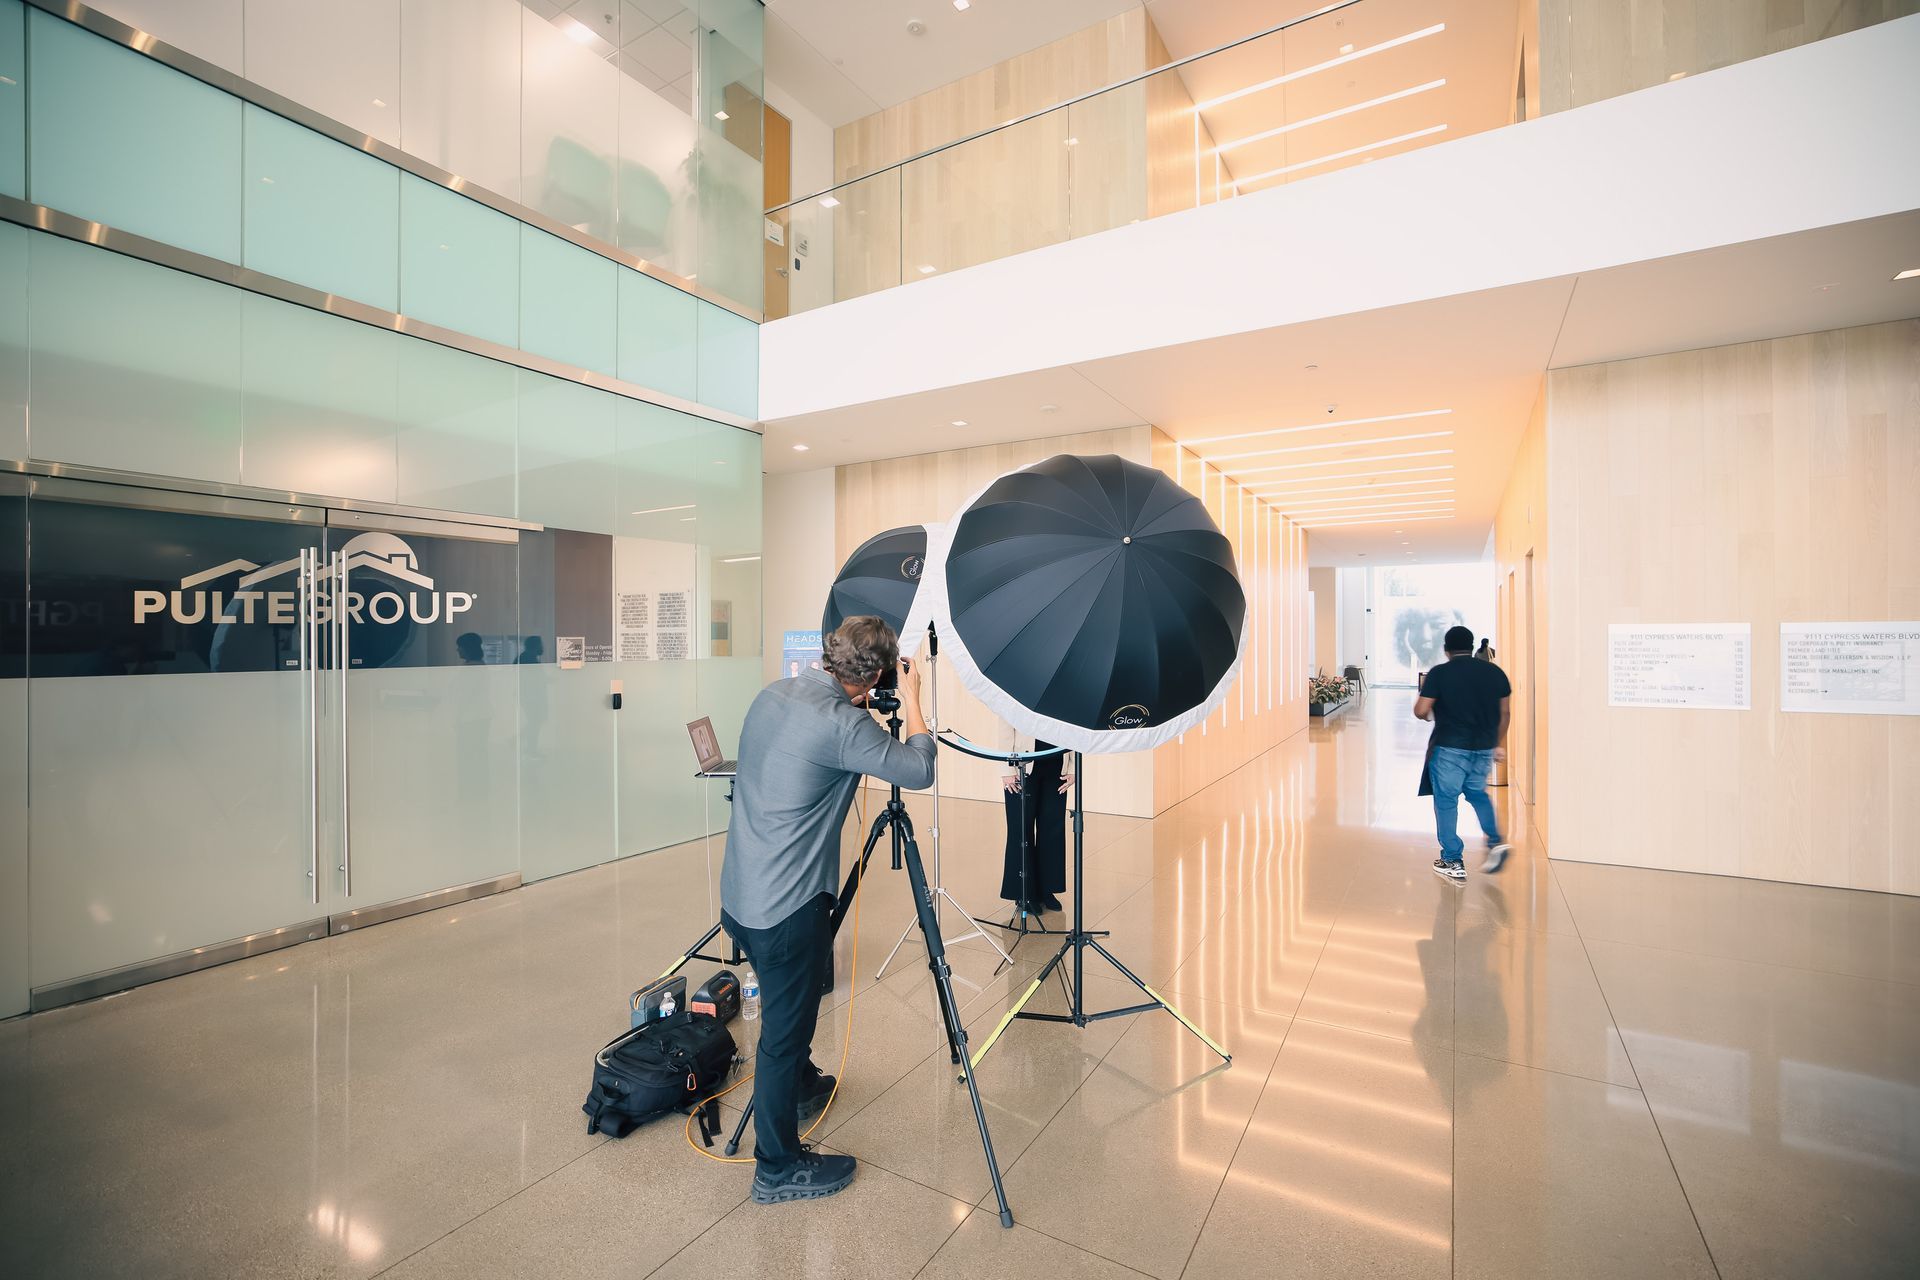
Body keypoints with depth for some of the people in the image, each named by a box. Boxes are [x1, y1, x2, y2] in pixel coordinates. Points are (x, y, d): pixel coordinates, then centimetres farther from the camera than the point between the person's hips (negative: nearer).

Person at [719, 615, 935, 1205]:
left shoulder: (774, 693, 2)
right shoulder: (841, 723, -24)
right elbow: (919, 769, -16)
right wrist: (910, 701, -3)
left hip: (740, 895, 9)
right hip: (787, 908, -9)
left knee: (787, 1008, 30)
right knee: (784, 1029, 10)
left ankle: (802, 1084, 53)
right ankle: (779, 1168, 29)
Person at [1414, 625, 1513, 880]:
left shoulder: (1439, 673, -10)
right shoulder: (1494, 672, 4)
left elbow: (1421, 711, -12)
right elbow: (1505, 712, 9)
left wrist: (1433, 713, 12)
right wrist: (1498, 743, 21)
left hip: (1450, 747, -5)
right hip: (1484, 746, 5)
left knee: (1446, 801, 6)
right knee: (1477, 792, 26)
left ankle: (1453, 862, 10)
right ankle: (1496, 841, 12)